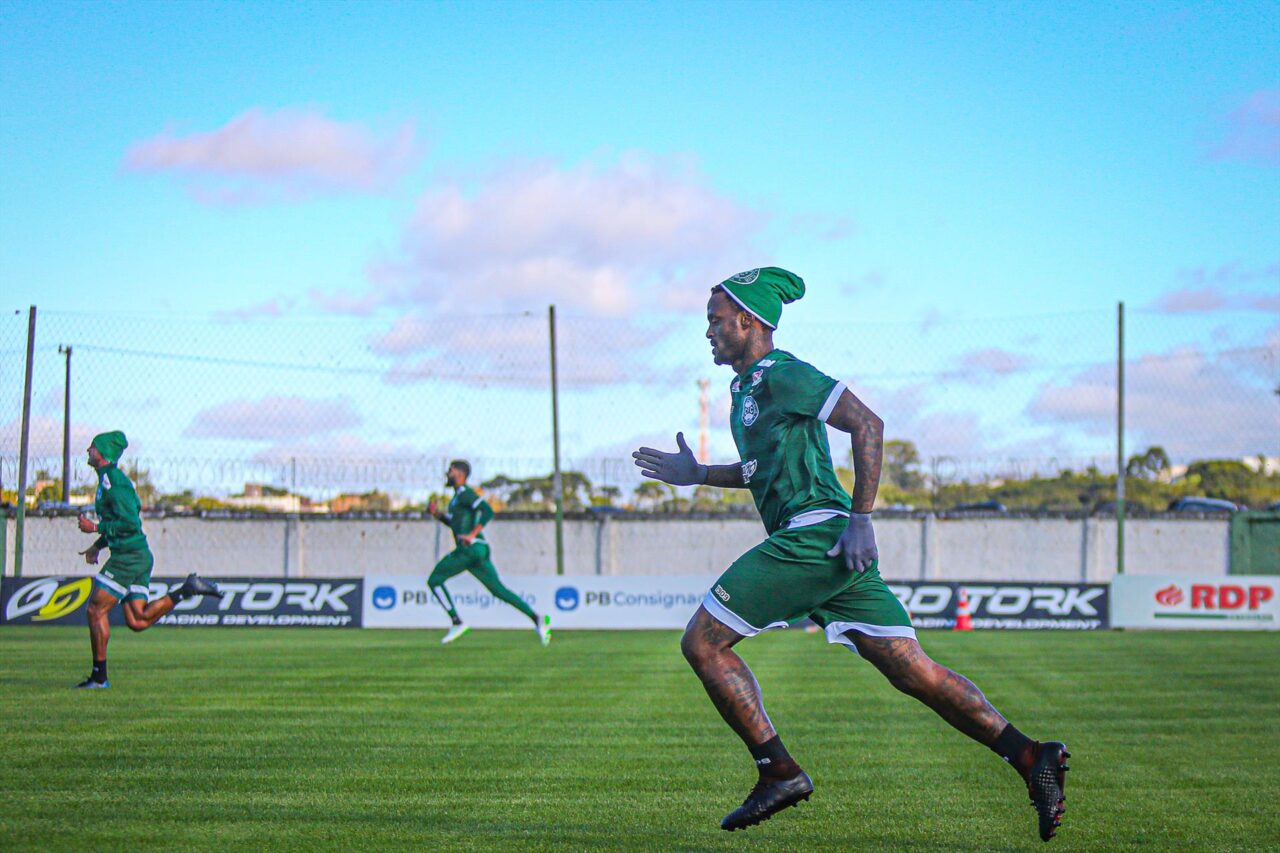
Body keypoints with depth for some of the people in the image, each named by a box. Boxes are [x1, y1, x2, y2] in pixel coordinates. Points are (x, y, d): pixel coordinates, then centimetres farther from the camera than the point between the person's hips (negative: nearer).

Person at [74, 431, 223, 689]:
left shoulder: (112, 480, -14)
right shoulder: (111, 479, 18)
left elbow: (130, 524, -21)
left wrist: (95, 527, -14)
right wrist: (98, 545, 22)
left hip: (128, 557, -10)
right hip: (139, 556, 10)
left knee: (96, 610, -4)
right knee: (137, 621, 7)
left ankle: (99, 677, -1)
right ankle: (186, 590, 5)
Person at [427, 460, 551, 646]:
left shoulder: (465, 494, -7)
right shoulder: (459, 496, 23)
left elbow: (488, 511, -20)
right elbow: (453, 522, 34)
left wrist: (472, 534, -24)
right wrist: (437, 513, 19)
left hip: (469, 548, -10)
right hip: (479, 550, 10)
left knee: (434, 580, -2)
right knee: (498, 589, 7)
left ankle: (457, 623, -8)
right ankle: (537, 619, -3)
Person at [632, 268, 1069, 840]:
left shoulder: (780, 375, -7)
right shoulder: (745, 388, 23)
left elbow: (866, 424, -14)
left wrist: (859, 519, -18)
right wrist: (697, 475, 30)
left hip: (814, 536, -9)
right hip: (826, 548, 9)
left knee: (701, 642, -5)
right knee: (914, 672, 3)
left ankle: (780, 772, -5)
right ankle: (1031, 757, -3)